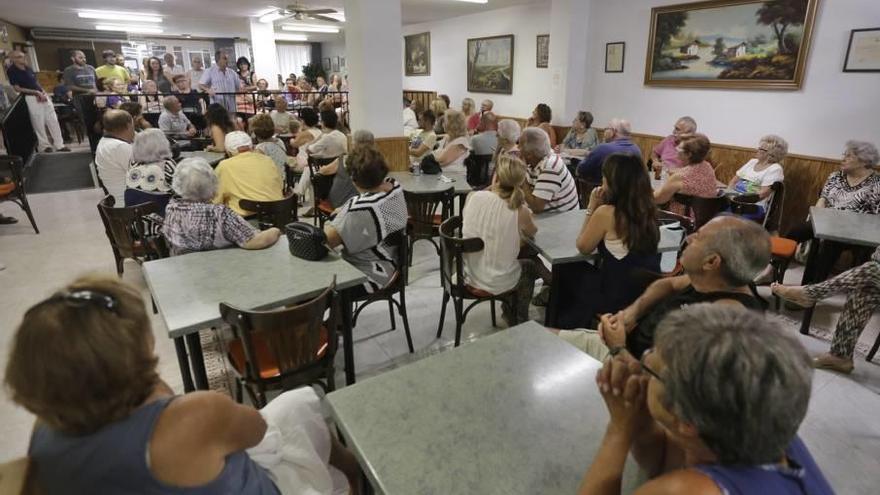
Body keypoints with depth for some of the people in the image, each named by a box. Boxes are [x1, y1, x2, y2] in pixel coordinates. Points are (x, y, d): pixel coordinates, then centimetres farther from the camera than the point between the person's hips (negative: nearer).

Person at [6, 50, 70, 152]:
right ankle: (44, 145, 10)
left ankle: (59, 144, 8)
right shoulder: (11, 71, -6)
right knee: (38, 123, -1)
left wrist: (43, 92, -1)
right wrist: (36, 92, -14)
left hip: (43, 96, 6)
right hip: (31, 98, -6)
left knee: (53, 120, 4)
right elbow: (17, 88, -9)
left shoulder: (28, 69, 13)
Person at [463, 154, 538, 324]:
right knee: (529, 266, 32)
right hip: (497, 283, -3)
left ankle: (508, 311, 52)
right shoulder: (520, 211, -20)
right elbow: (532, 232, 3)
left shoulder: (472, 197, -14)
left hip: (468, 275, 4)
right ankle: (520, 321, 45)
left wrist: (491, 189, 5)